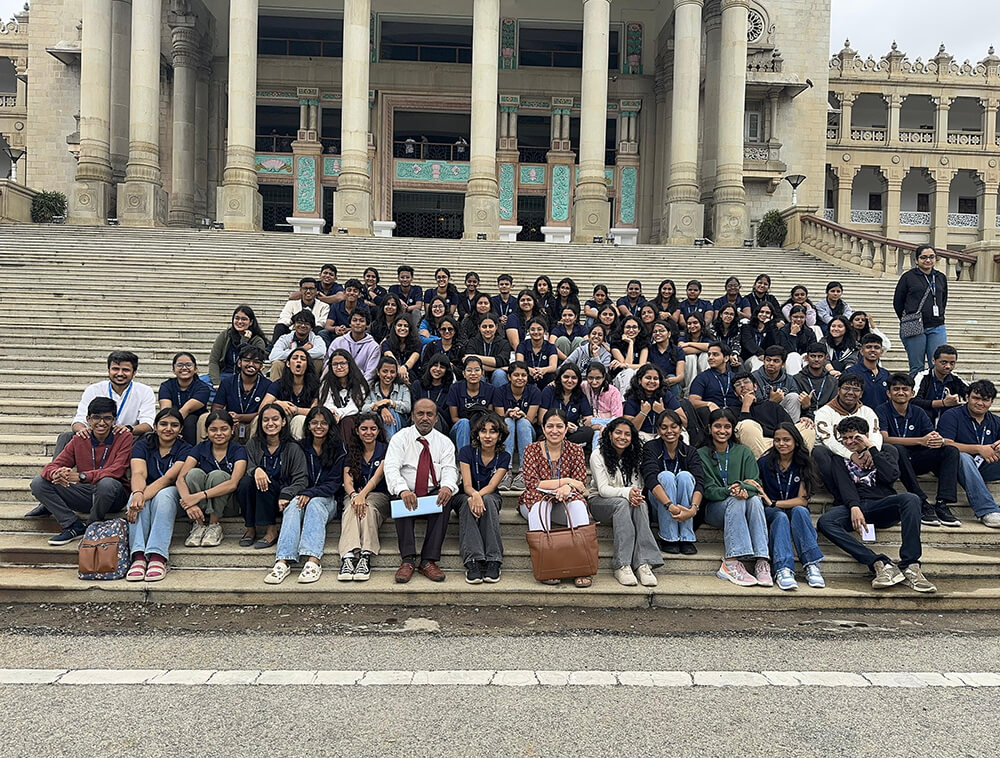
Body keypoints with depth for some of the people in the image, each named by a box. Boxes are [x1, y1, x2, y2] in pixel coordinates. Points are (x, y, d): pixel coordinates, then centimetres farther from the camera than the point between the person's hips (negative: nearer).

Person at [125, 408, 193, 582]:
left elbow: (168, 478, -18)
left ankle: (157, 557, -47)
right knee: (138, 497, -33)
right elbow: (138, 474, -14)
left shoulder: (185, 450, -2)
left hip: (171, 493, -2)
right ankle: (138, 557, -45)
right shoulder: (142, 446, 5)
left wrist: (144, 496, -34)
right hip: (146, 490, 2)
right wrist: (138, 494, -38)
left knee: (163, 495, -36)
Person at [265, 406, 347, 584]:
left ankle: (313, 561, -52)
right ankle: (283, 561, -50)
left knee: (315, 504, -34)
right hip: (300, 495, 2)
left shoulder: (338, 450, 6)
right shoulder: (300, 447, 12)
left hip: (327, 499, -1)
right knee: (293, 505, -32)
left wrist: (310, 493, -17)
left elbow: (333, 484, -3)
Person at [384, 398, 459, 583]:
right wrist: (402, 490, -34)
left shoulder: (444, 442, 9)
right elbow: (391, 468, -12)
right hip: (407, 495, -1)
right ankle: (408, 560, -33)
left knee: (446, 499, -31)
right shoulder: (400, 438, 3)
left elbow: (449, 469, -5)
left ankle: (428, 561, -30)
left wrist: (447, 486, -31)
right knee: (402, 501, -34)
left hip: (434, 495, 1)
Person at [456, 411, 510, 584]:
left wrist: (478, 496, -37)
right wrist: (474, 495, -39)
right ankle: (473, 561, -48)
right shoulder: (467, 452, -7)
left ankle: (493, 562, -42)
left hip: (491, 498, 1)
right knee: (468, 503, -37)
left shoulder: (504, 457, -3)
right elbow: (467, 485, -15)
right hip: (464, 497, -1)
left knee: (487, 500, -36)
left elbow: (492, 486, -15)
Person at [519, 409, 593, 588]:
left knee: (578, 504, -31)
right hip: (536, 500, -1)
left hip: (565, 501, 1)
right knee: (538, 500, -35)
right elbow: (531, 483, -12)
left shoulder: (575, 450, 6)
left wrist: (568, 488, -27)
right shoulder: (532, 449, 0)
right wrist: (565, 481, -16)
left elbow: (580, 483, -2)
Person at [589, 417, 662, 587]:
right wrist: (626, 492, -34)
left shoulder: (634, 456, 6)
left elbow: (637, 487, 1)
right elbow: (603, 489, -16)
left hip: (626, 502, 3)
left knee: (640, 505, -32)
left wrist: (636, 494, -24)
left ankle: (643, 563, -41)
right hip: (600, 501, -3)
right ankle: (621, 565, -43)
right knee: (622, 503, -37)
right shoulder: (598, 455, -7)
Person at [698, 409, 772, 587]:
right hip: (714, 507, -2)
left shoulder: (743, 452, 13)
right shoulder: (702, 455, 6)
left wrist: (741, 487, -23)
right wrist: (729, 491, -25)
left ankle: (762, 562, -41)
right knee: (736, 502, -34)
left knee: (755, 500, -31)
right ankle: (733, 562, -45)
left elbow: (756, 484, 1)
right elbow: (708, 490, -4)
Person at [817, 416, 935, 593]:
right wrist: (854, 507, -17)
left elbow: (891, 476, 1)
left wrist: (871, 448, 3)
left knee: (910, 499, -34)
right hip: (856, 507, 0)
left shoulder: (886, 451, 22)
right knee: (825, 522, -32)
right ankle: (880, 564, -40)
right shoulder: (841, 460, 23)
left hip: (883, 504, 0)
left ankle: (910, 566, -38)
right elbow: (845, 486, 3)